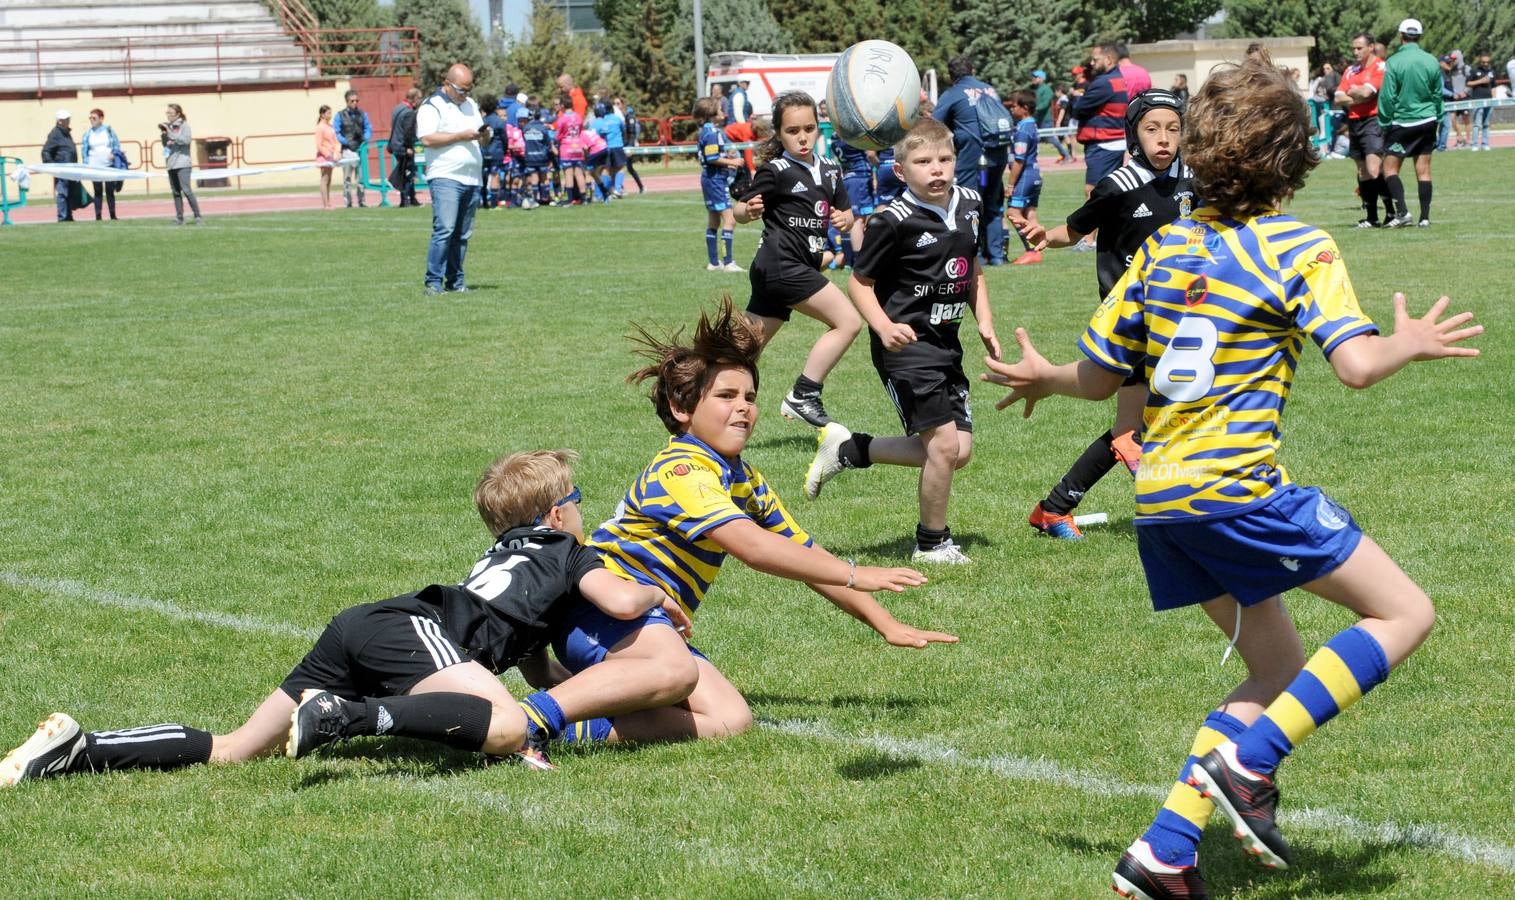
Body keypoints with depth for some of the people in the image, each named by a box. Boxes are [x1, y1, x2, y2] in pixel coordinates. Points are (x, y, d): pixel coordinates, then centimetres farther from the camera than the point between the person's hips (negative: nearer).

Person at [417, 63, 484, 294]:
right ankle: (434, 282, -14)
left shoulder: (471, 105, 21)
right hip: (445, 178, -7)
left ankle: (455, 280, 11)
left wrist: (482, 134, 2)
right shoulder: (432, 106, -3)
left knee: (463, 234, 6)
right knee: (444, 230, -15)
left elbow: (482, 137, 27)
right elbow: (427, 139, -15)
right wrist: (461, 136, -15)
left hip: (472, 179, 7)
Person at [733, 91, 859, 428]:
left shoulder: (830, 171, 12)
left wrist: (845, 218, -2)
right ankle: (802, 396, -6)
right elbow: (739, 210, -6)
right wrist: (749, 211, -29)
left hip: (797, 267, 7)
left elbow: (845, 212, 21)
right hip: (782, 263, -7)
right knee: (848, 322, -10)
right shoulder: (775, 171, -8)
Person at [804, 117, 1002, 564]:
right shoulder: (894, 221, -16)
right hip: (905, 344, -8)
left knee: (959, 451, 6)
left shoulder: (970, 205, 5)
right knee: (945, 443, -11)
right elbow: (860, 282, -8)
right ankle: (932, 543, 9)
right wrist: (884, 326, -23)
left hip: (946, 343, 8)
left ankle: (848, 449, 20)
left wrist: (984, 322, 10)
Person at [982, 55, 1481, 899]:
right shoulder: (1300, 250, -5)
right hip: (1238, 487, -7)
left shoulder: (1163, 247, 12)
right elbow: (1357, 364, -16)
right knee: (1405, 612, 3)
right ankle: (1251, 760, -10)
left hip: (1160, 497, 7)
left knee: (1281, 672, 18)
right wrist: (1410, 344, 5)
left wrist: (1041, 379, 34)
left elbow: (1098, 375, 14)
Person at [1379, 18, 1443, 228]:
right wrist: (1436, 119, 20)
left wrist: (1385, 123, 0)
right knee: (1423, 170, 7)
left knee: (1390, 168, 3)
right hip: (1427, 122, 4)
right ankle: (1425, 217, 5)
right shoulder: (1431, 62, 0)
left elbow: (1387, 97, -10)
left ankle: (1402, 211, -11)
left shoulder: (1394, 62, -11)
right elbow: (1438, 95, 9)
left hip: (1402, 122, -4)